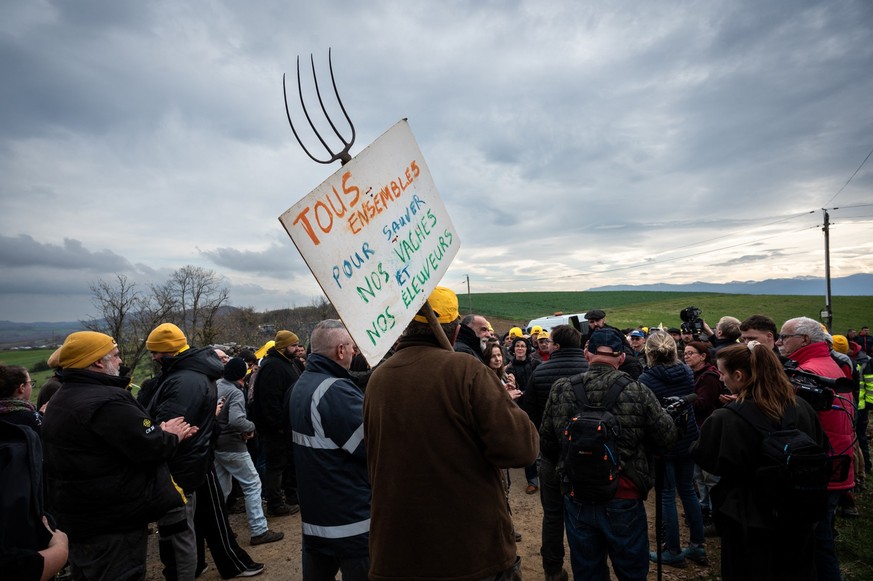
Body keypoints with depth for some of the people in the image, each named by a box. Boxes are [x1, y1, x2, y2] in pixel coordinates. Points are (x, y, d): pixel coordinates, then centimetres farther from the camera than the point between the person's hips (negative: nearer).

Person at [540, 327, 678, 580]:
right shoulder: (636, 391, -14)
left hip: (577, 500, 2)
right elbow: (667, 436, -6)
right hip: (624, 501, -2)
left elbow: (546, 444, 1)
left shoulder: (561, 389, -8)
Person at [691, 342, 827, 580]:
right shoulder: (801, 407, -6)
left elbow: (706, 458, -12)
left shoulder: (727, 419, -25)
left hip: (748, 521, -5)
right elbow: (820, 449, 10)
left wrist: (694, 445, 8)